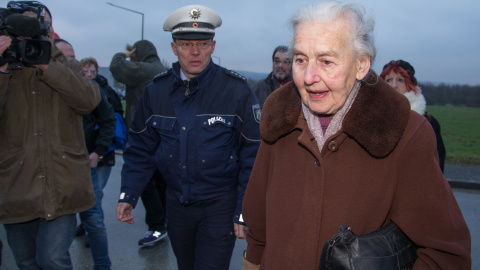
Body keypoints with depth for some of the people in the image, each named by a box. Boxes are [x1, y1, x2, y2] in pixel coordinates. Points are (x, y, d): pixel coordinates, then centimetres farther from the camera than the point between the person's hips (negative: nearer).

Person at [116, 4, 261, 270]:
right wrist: (128, 195, -3)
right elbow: (140, 148, 6)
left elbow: (253, 155, -11)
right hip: (177, 203, 4)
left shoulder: (237, 90, -13)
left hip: (219, 205, -4)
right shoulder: (156, 90, -2)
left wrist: (245, 212, -12)